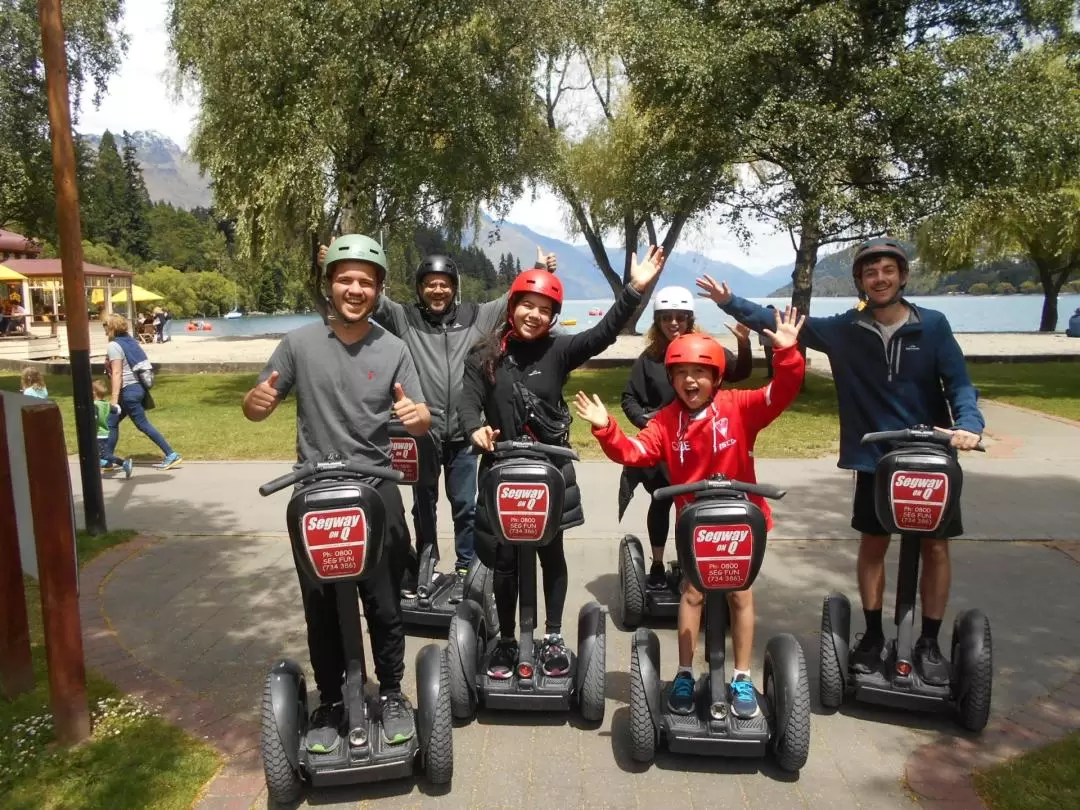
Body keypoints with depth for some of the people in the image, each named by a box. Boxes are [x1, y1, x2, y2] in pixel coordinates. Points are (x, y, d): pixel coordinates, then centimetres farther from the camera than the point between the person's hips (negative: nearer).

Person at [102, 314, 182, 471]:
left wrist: (113, 399, -22)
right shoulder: (129, 340, 11)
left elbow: (116, 373, -21)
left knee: (143, 425, -4)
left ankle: (171, 455, -3)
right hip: (138, 386, 9)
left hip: (129, 390, -9)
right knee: (111, 422, 17)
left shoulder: (113, 346, -14)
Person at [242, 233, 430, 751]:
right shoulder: (299, 343, 0)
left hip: (377, 494, 0)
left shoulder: (393, 349, 0)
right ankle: (330, 702, 28)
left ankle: (391, 694, 28)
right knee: (320, 609, 11)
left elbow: (421, 423, -1)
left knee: (383, 606, 9)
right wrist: (258, 400, -21)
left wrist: (419, 416, -25)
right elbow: (256, 410, 4)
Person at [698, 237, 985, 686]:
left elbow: (959, 383, -7)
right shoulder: (845, 330, -4)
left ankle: (929, 643, 23)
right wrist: (730, 303, -7)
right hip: (873, 459, 1)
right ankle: (873, 634, 26)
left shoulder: (933, 325, -6)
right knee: (872, 545, 10)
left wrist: (968, 424, -26)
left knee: (935, 548, 7)